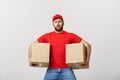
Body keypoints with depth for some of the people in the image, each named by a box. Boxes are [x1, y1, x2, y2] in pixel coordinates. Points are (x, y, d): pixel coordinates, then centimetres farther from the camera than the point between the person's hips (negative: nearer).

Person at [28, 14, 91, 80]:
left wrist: (87, 59, -6)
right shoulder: (47, 36, 7)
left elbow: (87, 45, 4)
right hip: (52, 70, 1)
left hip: (66, 70, -1)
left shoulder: (70, 36, 4)